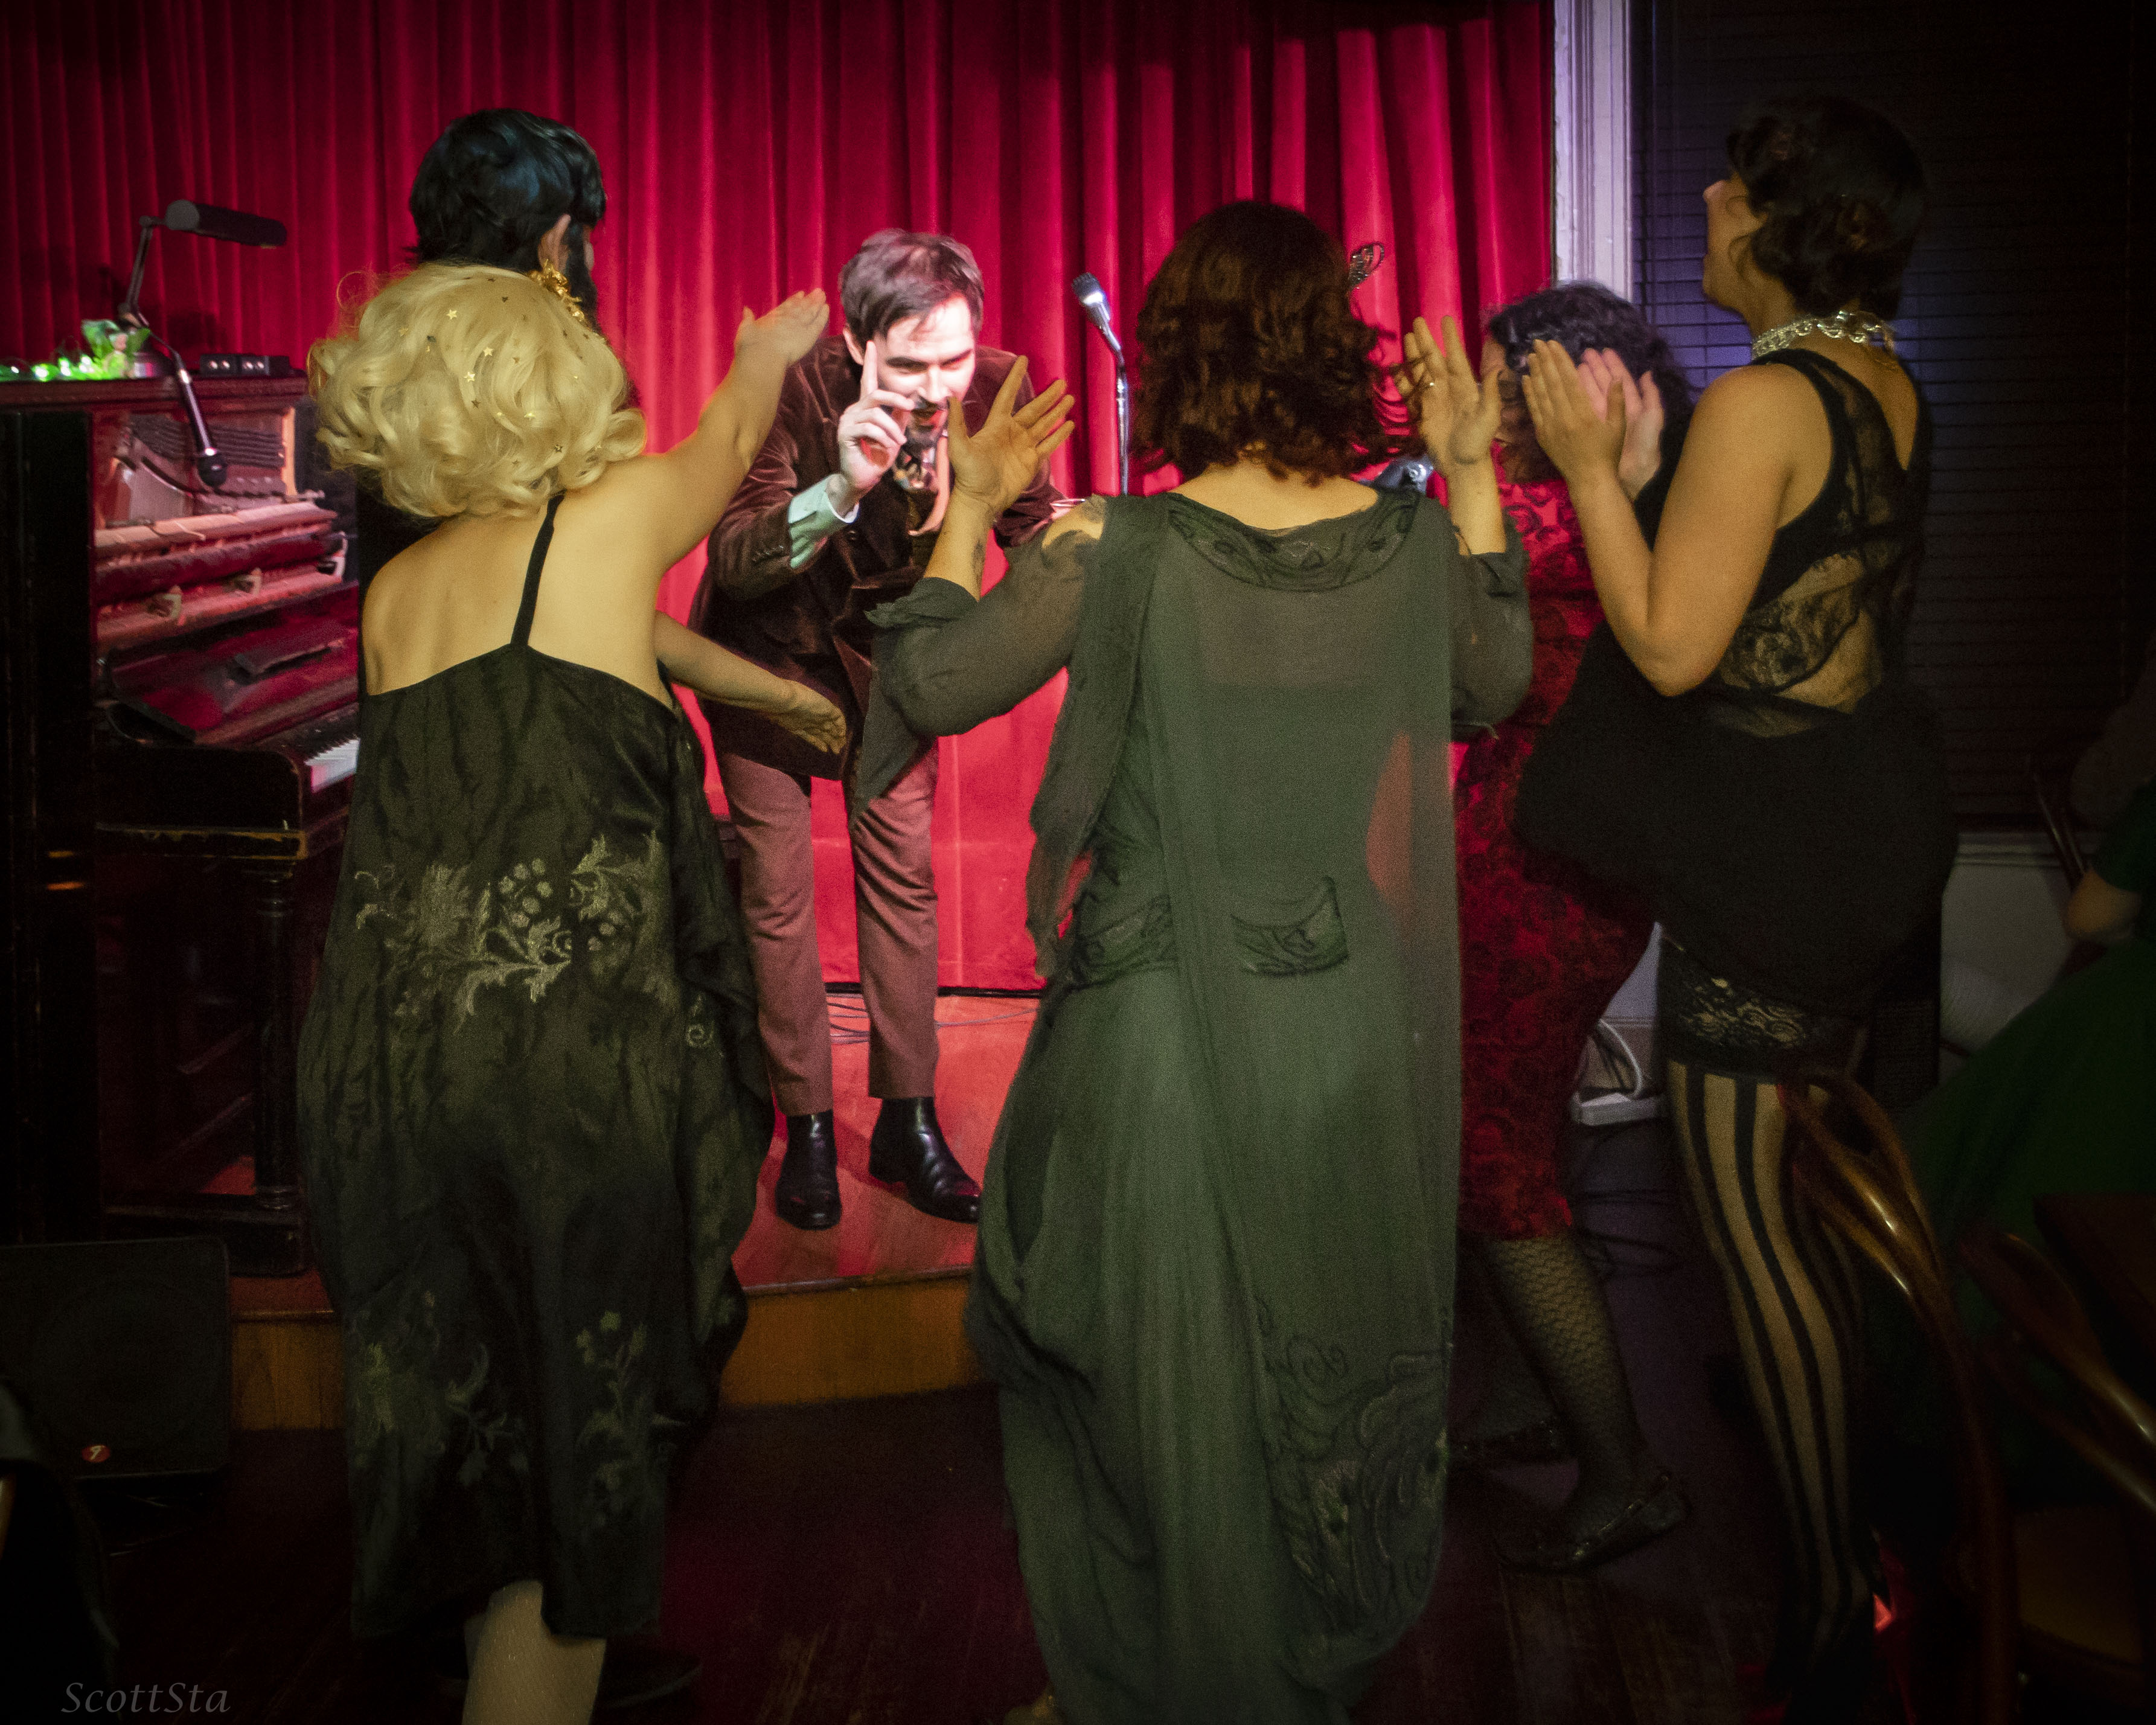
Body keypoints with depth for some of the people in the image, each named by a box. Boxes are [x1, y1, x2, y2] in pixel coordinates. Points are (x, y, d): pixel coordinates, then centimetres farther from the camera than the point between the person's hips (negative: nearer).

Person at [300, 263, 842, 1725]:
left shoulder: (399, 590, 16)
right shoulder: (613, 515, 0)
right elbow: (730, 439, 22)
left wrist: (761, 688, 45)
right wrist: (770, 346, 44)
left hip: (388, 1057, 7)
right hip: (565, 1050, -6)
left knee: (474, 1429, 20)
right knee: (570, 1453, 3)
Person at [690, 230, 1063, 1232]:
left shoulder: (993, 391, -23)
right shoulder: (792, 392, -32)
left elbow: (1034, 526, -12)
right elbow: (731, 565, -36)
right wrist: (843, 486, -51)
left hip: (885, 645, 3)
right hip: (771, 647, -3)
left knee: (902, 875, 4)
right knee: (777, 888, 0)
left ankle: (908, 1121, 14)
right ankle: (806, 1128, 12)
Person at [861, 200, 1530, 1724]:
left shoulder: (1115, 553, -17)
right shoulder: (1413, 537, -6)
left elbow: (933, 688, -7)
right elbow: (1494, 688, 13)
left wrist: (969, 516, 5)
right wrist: (1475, 477, 13)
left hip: (1171, 1038, -3)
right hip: (1363, 1030, 4)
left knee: (1163, 1372, 14)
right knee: (1340, 1350, 22)